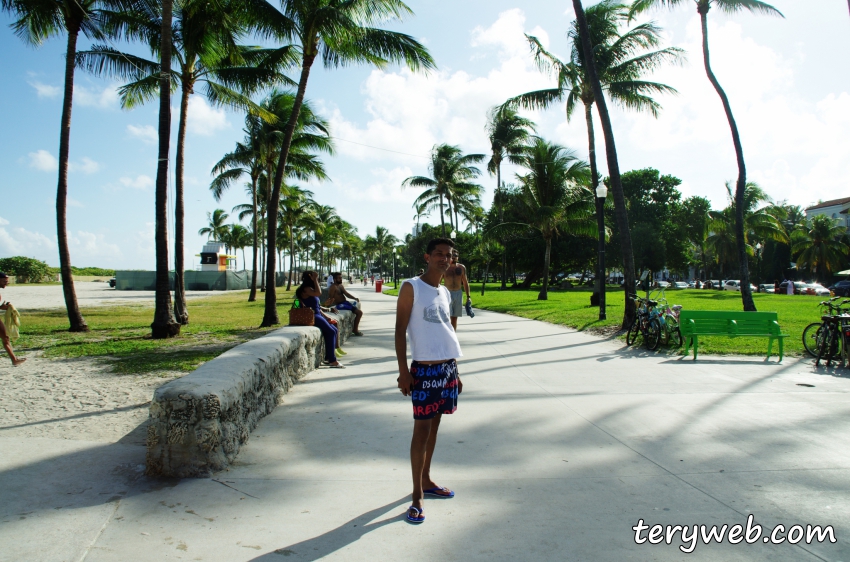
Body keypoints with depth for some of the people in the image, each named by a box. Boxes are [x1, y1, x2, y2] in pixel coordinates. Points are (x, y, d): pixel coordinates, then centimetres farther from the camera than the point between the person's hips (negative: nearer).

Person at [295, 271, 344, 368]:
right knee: (331, 332, -18)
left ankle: (328, 357, 4)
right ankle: (332, 360, -17)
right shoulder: (306, 289, -9)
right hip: (311, 317, -10)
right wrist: (315, 280, -17)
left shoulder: (310, 289, 21)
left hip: (317, 315, 10)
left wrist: (326, 317, 15)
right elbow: (318, 293, -28)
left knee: (335, 330, 2)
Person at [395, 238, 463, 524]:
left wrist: (454, 371, 17)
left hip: (448, 366, 7)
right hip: (424, 368, -7)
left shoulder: (445, 293, 13)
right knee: (422, 429, -3)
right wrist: (403, 371, -15)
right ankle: (417, 496, 6)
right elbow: (400, 331, -10)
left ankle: (426, 480, 29)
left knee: (434, 425, 15)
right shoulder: (411, 288, -7)